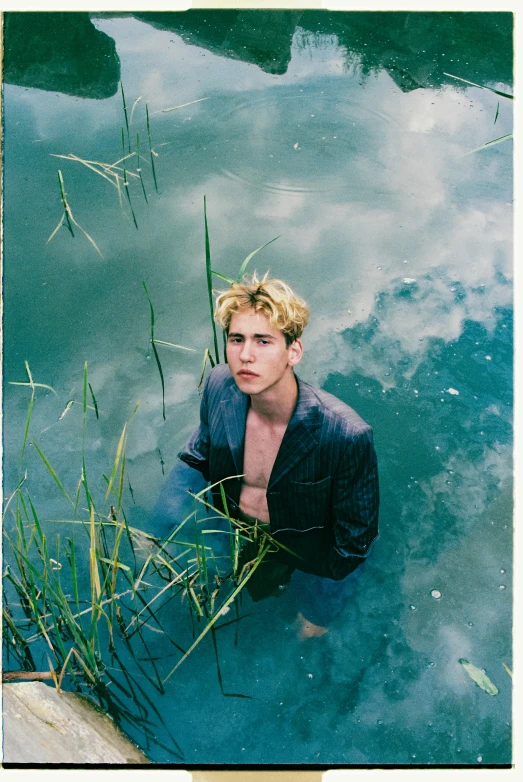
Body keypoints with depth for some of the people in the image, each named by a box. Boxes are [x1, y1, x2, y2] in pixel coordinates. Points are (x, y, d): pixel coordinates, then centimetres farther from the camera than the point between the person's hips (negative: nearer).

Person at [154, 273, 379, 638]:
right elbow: (199, 456, -1)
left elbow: (355, 541, -20)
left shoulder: (346, 436, -37)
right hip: (235, 525, 4)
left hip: (306, 548, -3)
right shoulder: (220, 386, -23)